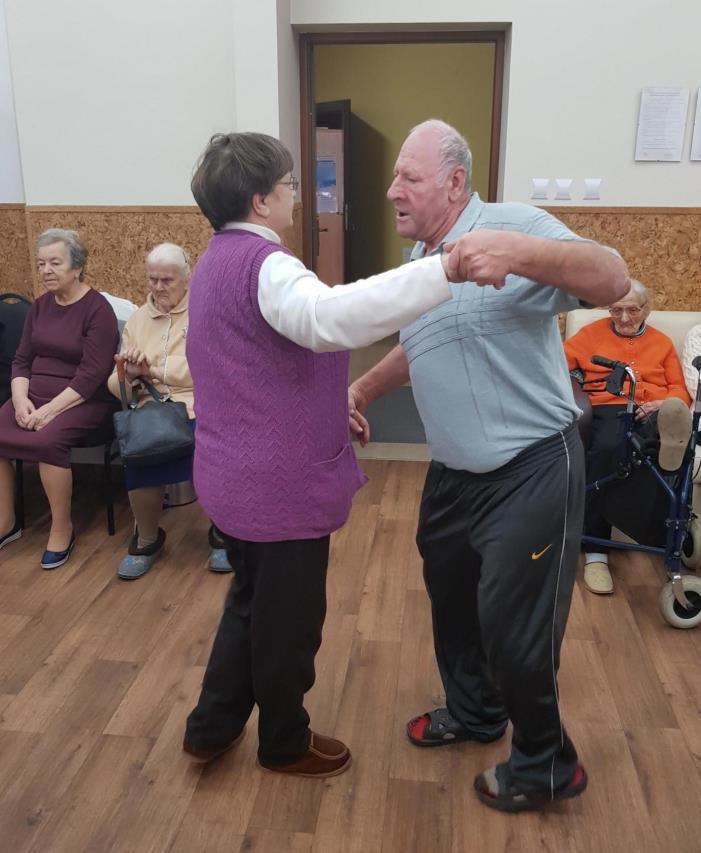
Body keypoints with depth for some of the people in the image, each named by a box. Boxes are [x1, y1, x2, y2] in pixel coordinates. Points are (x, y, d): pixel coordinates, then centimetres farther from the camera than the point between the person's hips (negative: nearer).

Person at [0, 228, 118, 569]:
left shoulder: (97, 309, -10)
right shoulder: (40, 306, 11)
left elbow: (92, 374, -17)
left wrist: (51, 409, -22)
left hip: (81, 400, -6)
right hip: (34, 394, 7)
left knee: (48, 440, -33)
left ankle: (62, 529, -13)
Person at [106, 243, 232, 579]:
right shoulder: (137, 319, 17)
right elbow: (115, 383, 13)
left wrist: (154, 369, -14)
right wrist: (130, 375, -12)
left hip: (200, 406, -2)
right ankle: (147, 539, -2)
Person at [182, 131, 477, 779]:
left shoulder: (220, 259, 12)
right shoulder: (261, 263, -22)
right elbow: (329, 318, -44)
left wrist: (334, 399, 23)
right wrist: (444, 269, -48)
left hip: (239, 474, 10)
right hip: (278, 482, -10)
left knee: (253, 600, 26)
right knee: (289, 617, 11)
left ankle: (212, 725, 39)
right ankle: (285, 742, 34)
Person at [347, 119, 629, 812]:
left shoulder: (514, 225, -16)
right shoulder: (418, 259, 10)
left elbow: (613, 281, -29)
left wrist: (517, 253, -45)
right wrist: (363, 388, 13)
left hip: (531, 470, -9)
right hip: (454, 471, 9)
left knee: (513, 625, 3)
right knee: (450, 598, 23)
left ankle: (545, 766, 30)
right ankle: (473, 711, 50)